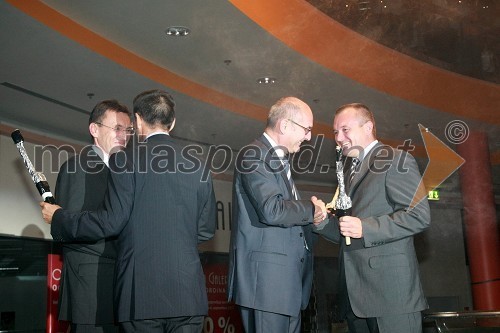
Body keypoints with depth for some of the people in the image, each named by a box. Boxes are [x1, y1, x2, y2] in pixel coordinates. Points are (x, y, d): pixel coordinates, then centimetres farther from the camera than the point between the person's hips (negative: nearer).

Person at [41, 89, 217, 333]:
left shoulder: (125, 160, -3)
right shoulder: (197, 166, 9)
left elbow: (111, 222, -7)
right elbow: (206, 229, 11)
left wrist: (58, 218, 8)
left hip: (141, 290, -3)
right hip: (188, 293, 3)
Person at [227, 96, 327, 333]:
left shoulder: (279, 161, 20)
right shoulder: (254, 155, -11)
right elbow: (271, 210, -23)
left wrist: (314, 215, 4)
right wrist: (311, 209, -9)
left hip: (288, 280, 10)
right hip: (266, 277, -10)